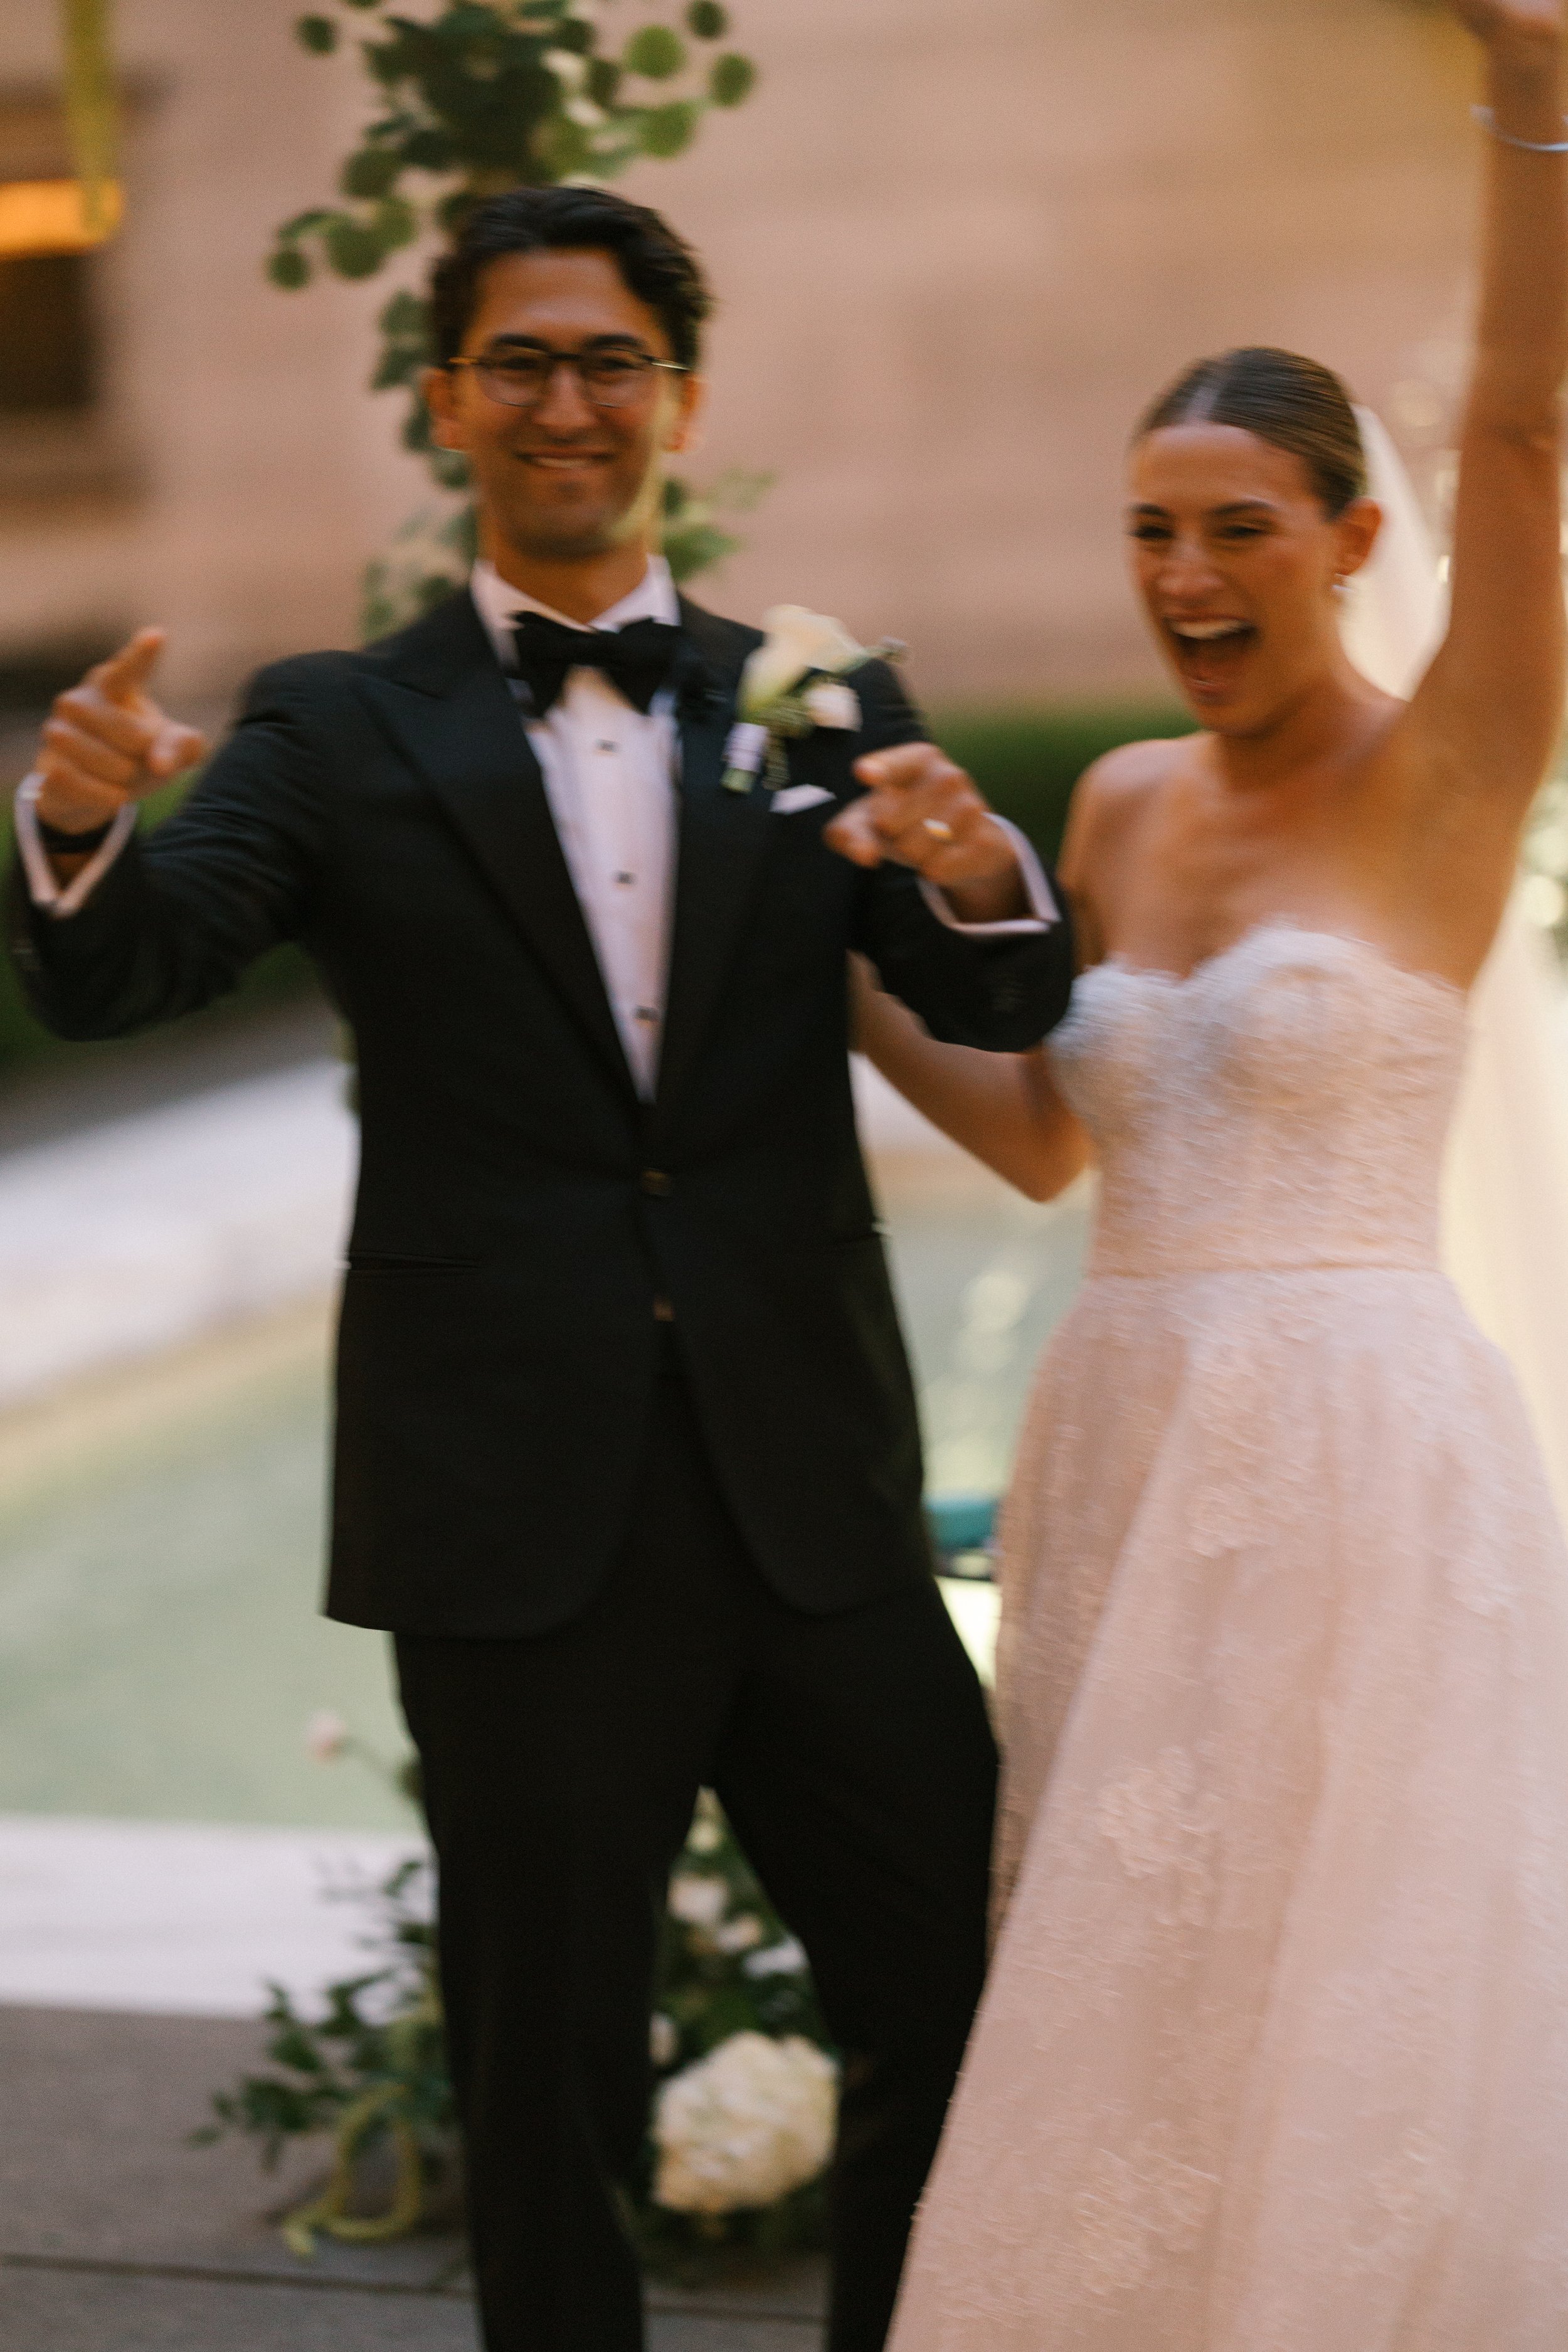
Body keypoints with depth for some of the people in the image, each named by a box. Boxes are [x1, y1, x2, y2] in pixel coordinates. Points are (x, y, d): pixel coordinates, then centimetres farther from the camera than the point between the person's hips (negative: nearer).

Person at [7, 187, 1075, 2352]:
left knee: (964, 2004, 9)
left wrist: (983, 879, -26)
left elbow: (1001, 1011, -3)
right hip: (524, 1521, -2)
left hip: (811, 1498, 2)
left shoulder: (830, 712, 8)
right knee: (552, 2078, 8)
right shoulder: (343, 733, 3)